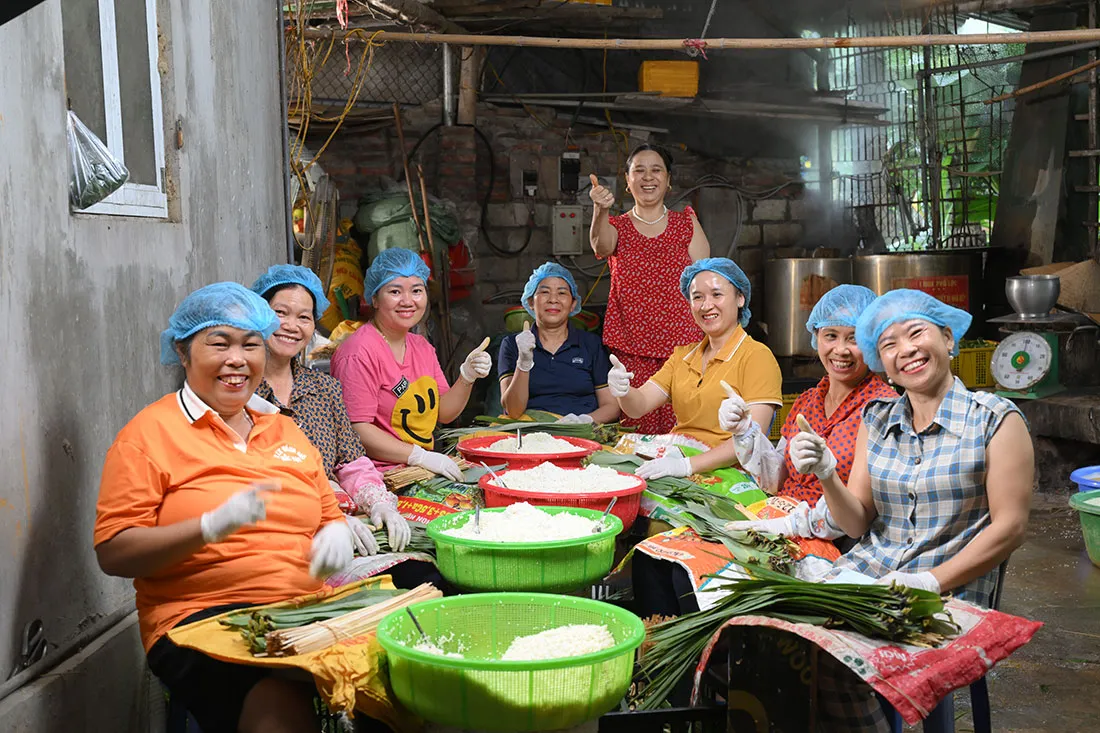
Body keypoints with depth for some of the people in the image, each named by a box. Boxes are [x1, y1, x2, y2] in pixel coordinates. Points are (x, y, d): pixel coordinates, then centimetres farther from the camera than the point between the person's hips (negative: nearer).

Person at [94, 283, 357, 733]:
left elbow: (328, 517, 27)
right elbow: (112, 553, -4)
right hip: (201, 619, -5)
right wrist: (213, 526, -18)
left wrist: (336, 535, 2)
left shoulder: (284, 430, 20)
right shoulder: (151, 433, 3)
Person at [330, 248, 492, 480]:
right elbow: (357, 430, -17)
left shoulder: (421, 346, 14)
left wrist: (467, 376, -3)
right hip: (380, 475, -8)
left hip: (422, 470, 8)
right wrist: (421, 457, -21)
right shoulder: (360, 353, -13)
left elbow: (443, 413, 14)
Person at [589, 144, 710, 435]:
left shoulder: (686, 222, 12)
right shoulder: (616, 226, 10)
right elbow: (601, 246, -15)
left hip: (682, 345, 0)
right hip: (630, 349, 0)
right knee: (635, 431, -6)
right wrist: (600, 211, -37)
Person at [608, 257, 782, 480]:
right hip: (672, 465, 6)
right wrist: (623, 391, -17)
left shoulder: (757, 356, -3)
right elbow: (639, 406, 7)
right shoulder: (682, 355, 18)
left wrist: (688, 465, -27)